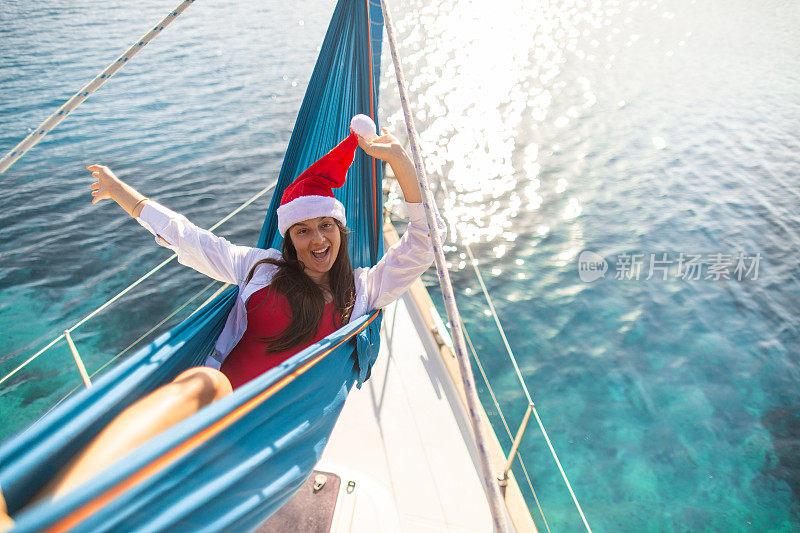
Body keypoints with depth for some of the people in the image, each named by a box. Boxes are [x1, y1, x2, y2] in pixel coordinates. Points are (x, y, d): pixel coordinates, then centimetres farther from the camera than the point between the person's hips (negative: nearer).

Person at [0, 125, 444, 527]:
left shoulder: (362, 290, 17)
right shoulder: (263, 267, 21)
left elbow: (421, 245, 9)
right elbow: (189, 238, 26)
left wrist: (400, 161, 0)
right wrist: (123, 193, 33)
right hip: (224, 398, 1)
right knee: (200, 382, -37)